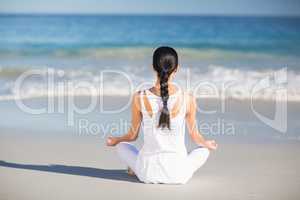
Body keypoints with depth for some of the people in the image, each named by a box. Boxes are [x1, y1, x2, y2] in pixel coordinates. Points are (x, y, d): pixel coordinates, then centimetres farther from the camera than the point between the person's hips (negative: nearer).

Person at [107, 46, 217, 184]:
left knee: (121, 146, 29)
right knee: (204, 150, 31)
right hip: (178, 174, -1)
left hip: (148, 173, 1)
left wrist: (114, 140, 26)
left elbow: (133, 135, 3)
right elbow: (195, 137, 4)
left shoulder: (139, 98, -11)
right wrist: (208, 144, 28)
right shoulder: (188, 99, -11)